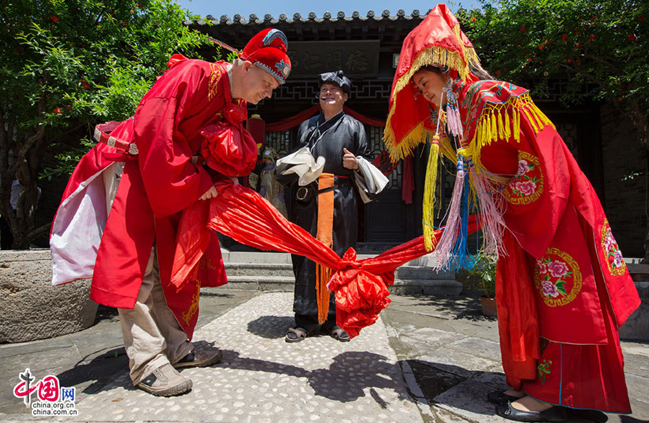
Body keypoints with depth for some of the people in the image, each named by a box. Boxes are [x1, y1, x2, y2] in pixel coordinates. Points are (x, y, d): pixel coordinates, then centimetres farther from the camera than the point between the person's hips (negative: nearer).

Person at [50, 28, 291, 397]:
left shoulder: (235, 105, 5)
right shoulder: (192, 75, -20)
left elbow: (236, 157, 4)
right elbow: (152, 131, -28)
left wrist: (223, 177, -19)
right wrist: (194, 182, -24)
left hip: (177, 177, 9)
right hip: (134, 165, -8)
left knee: (173, 260, 6)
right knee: (137, 261, -11)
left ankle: (176, 346, 15)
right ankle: (147, 360, -5)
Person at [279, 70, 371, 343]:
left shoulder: (354, 127, 14)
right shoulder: (306, 126, 21)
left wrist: (356, 164, -8)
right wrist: (286, 170, 3)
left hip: (342, 199, -1)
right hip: (308, 198, 2)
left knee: (338, 256, -1)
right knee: (307, 257, -2)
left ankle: (333, 319, 11)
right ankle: (306, 320, 8)